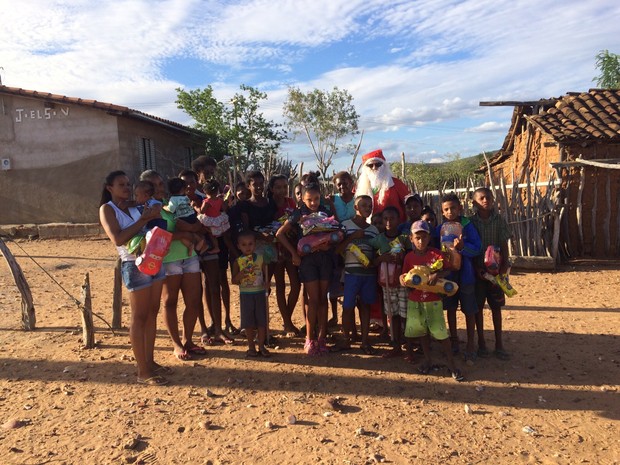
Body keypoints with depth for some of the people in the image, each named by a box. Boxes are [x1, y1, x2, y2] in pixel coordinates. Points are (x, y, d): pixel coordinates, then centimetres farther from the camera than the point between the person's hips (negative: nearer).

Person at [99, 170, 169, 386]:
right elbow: (118, 239, -16)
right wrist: (143, 220, -16)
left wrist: (153, 217, -2)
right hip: (135, 265, -6)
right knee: (139, 317, -1)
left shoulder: (135, 207, 14)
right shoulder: (107, 209, -3)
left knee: (152, 313, 10)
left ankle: (150, 361, 21)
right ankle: (143, 371, 7)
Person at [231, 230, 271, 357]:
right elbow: (233, 280, -2)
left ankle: (261, 346, 16)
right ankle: (251, 347, 18)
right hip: (245, 294, -1)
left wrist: (267, 283, -15)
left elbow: (266, 274, 5)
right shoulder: (238, 262, -3)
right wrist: (240, 275, -22)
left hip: (260, 293, 1)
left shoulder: (260, 258, 1)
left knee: (262, 320, 3)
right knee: (248, 322, 5)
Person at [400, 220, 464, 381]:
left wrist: (437, 275, -32)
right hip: (415, 300, 3)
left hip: (433, 300, -3)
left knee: (441, 332, -3)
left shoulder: (436, 254, -6)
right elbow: (405, 274, 6)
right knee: (422, 331, 13)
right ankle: (427, 361, 28)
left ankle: (451, 364, 8)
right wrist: (402, 278, -16)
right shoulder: (409, 257, 2)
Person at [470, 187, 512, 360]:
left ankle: (499, 344, 19)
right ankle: (481, 342, 20)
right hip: (477, 270, -1)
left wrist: (503, 269, -8)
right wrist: (476, 268, -12)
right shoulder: (471, 222, -5)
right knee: (478, 307, 7)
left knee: (496, 307, 9)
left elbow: (504, 247, -2)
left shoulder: (499, 221, -3)